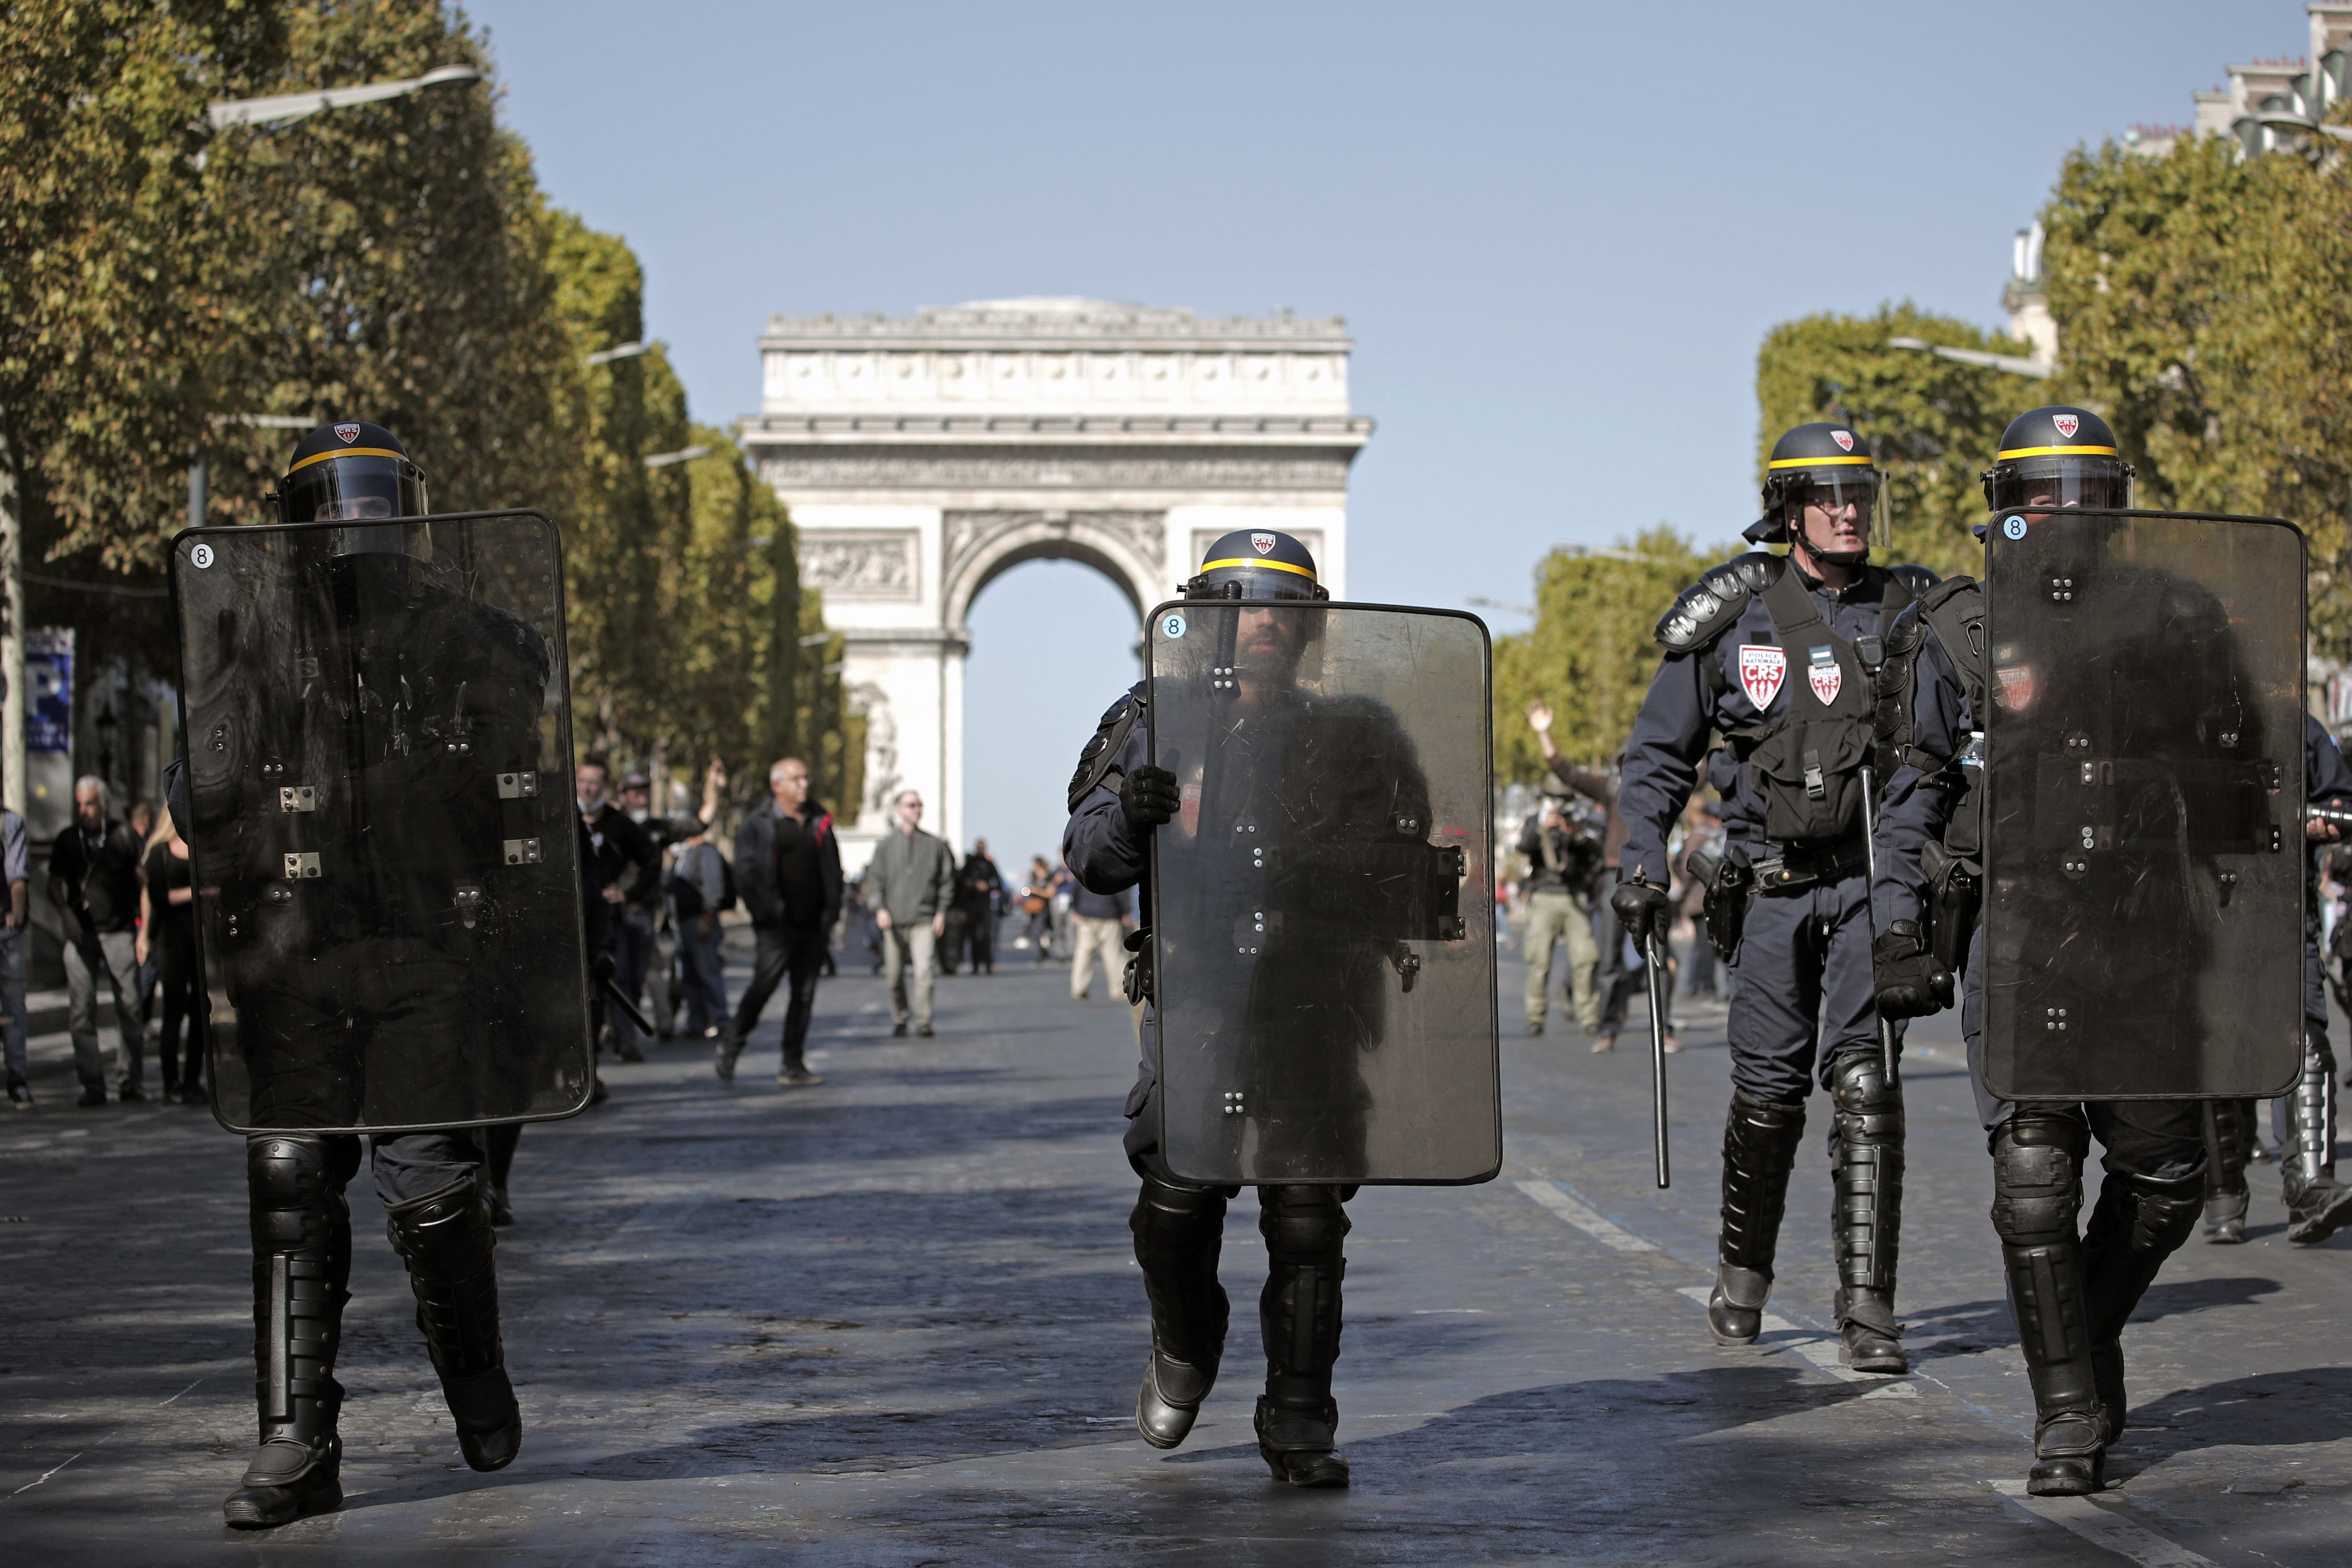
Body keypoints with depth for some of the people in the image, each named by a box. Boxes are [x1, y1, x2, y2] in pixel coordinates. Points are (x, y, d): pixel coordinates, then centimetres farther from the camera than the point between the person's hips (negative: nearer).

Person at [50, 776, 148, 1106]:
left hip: (119, 933, -1)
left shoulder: (123, 836, 5)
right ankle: (92, 1086, -1)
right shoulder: (67, 840, 11)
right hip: (81, 935, 2)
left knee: (130, 1009, -2)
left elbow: (144, 880, 8)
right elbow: (54, 884, 11)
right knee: (81, 1013, -4)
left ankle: (134, 1081, 7)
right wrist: (65, 912, -8)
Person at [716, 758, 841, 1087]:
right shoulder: (758, 824, -1)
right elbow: (745, 873, -6)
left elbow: (833, 870, 18)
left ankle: (793, 1065, 8)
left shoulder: (819, 822, 13)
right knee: (764, 984, -10)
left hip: (812, 924, 5)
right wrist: (764, 912, -12)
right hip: (777, 925, -5)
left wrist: (831, 911, 7)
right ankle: (729, 1048, 9)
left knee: (805, 994, 3)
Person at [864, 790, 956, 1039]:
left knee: (924, 970, -15)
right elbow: (875, 879, 7)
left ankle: (923, 1022, -12)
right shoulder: (886, 845, 8)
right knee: (895, 975, 4)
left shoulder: (934, 845, 9)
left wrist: (942, 911, 5)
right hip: (893, 919, 1)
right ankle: (899, 1020, 19)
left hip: (924, 919, -1)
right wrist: (880, 908, -7)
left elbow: (946, 880, 13)